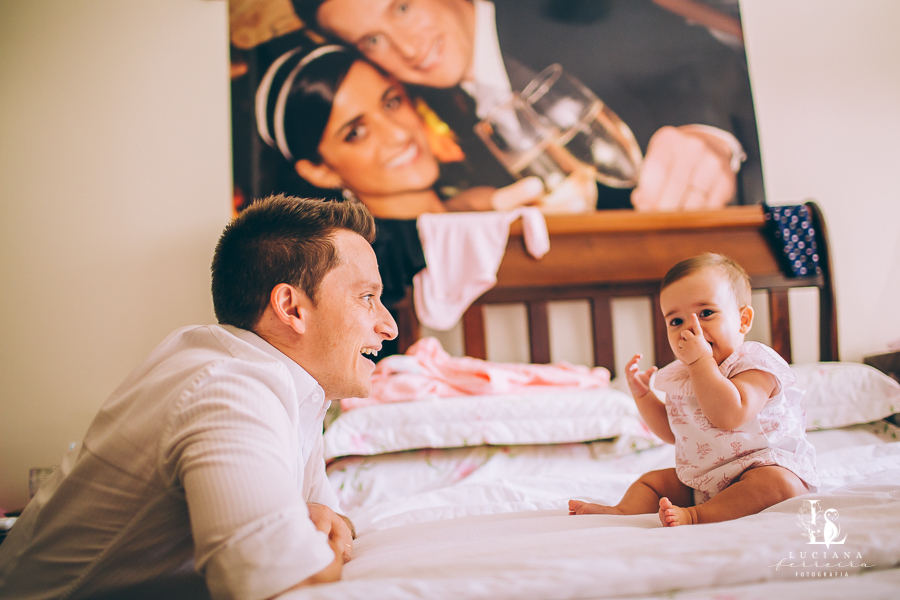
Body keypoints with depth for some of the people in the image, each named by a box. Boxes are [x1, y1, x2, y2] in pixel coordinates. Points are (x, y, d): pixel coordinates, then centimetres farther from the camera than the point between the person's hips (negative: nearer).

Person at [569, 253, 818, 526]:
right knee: (652, 480, 7)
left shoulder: (755, 362, -15)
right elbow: (672, 432, 19)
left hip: (768, 463, -7)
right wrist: (642, 394, 6)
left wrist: (701, 360, -30)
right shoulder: (678, 376, 7)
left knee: (777, 482, -36)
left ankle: (695, 515, -39)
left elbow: (730, 416, -33)